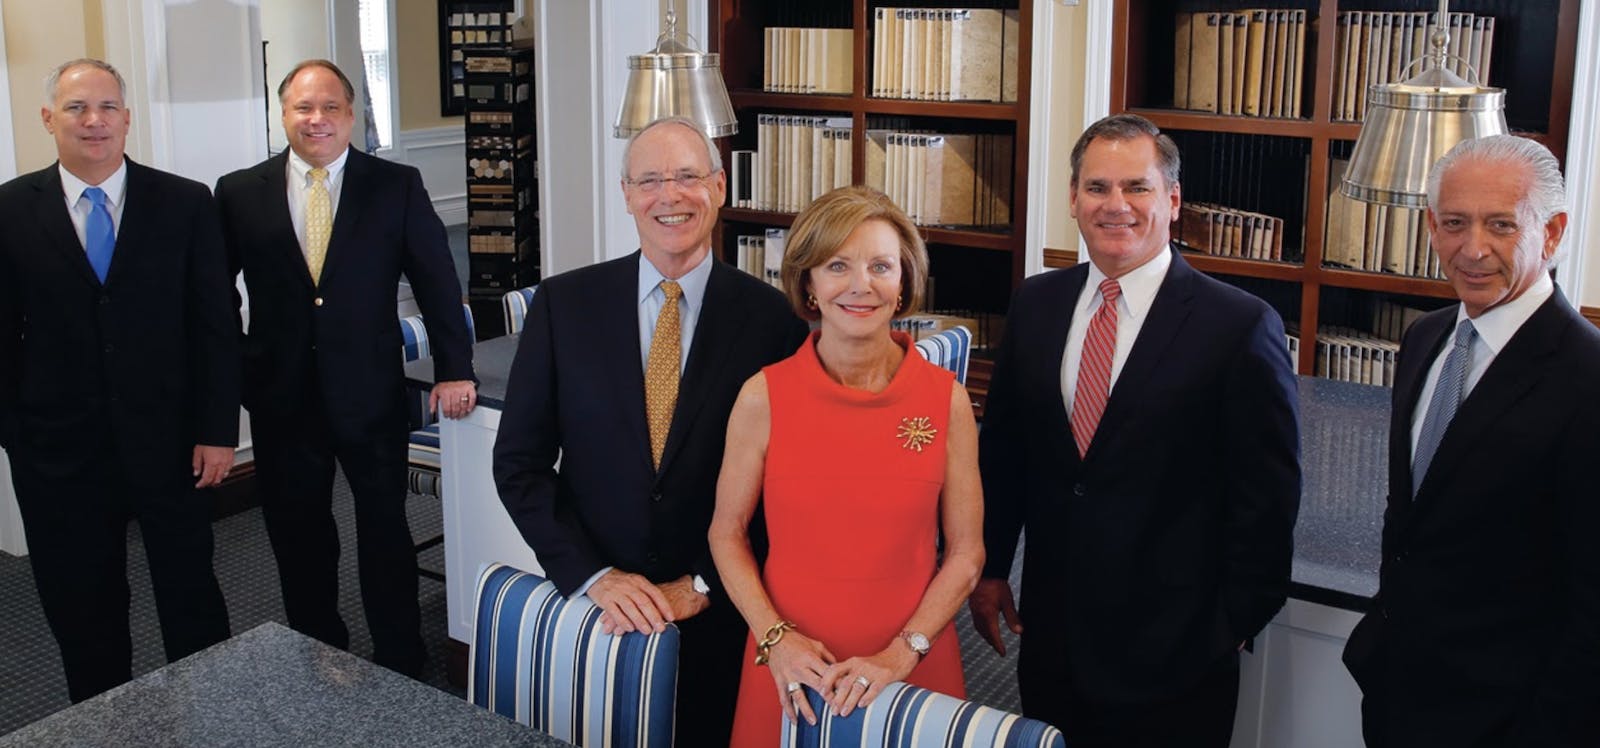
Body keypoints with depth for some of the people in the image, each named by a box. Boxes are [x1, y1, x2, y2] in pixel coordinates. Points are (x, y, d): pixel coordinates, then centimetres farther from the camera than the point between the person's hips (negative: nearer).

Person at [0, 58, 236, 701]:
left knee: (192, 599, 11)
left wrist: (218, 430, -7)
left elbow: (217, 323, -3)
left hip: (169, 444, -1)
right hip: (59, 449, 1)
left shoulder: (187, 204, -2)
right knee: (82, 613, 13)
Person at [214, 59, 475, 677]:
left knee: (386, 532, 8)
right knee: (299, 537, 12)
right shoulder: (239, 193, 2)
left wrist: (454, 367, -4)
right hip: (282, 396, 2)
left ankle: (400, 666, 21)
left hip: (370, 394, -1)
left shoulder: (397, 186, -2)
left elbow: (436, 279, -1)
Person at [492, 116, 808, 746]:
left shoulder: (771, 318, -8)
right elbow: (519, 463, -2)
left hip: (719, 618, -1)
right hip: (593, 606, 1)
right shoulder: (564, 304, -4)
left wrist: (702, 586, -10)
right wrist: (593, 575, -10)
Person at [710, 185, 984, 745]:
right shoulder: (763, 397, -8)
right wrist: (775, 637, -11)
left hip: (912, 667, 1)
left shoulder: (947, 400, -7)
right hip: (790, 675, 0)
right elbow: (727, 536, 0)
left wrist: (901, 653, -11)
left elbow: (966, 553, -2)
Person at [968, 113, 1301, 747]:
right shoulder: (1035, 304, 3)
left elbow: (1267, 496, -8)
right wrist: (989, 566, 10)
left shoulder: (1241, 327, -12)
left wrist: (1236, 620, -5)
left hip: (1174, 649, -4)